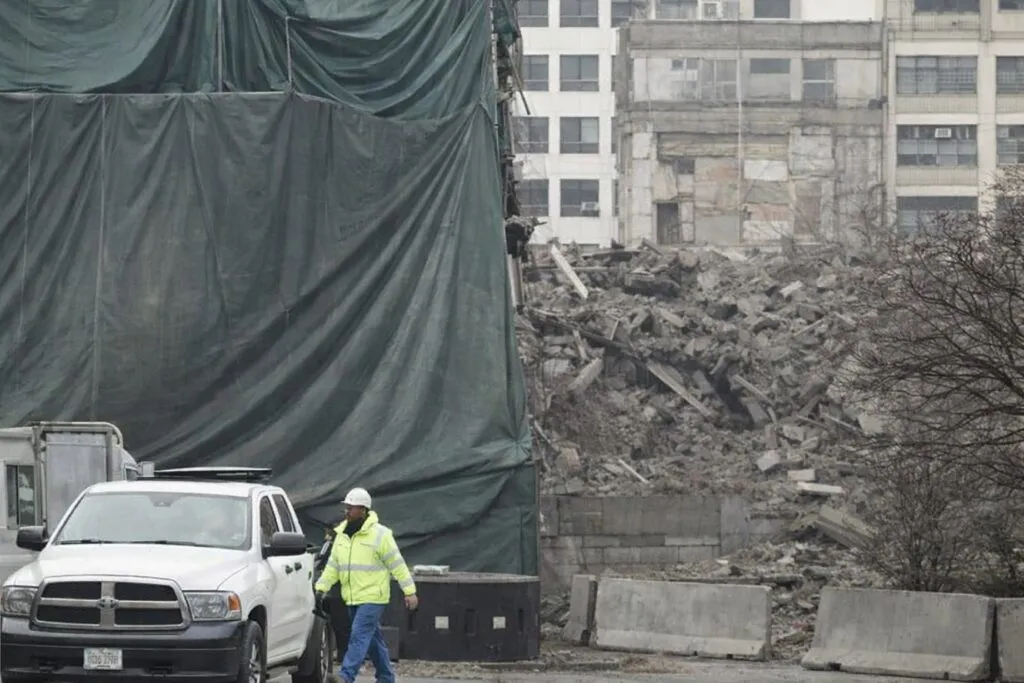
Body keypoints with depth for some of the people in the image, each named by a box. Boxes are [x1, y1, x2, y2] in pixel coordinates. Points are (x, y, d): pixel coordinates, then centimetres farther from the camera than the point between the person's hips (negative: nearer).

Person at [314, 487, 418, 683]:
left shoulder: (380, 534, -9)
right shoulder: (341, 535, 11)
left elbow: (397, 565, -8)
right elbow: (333, 566, 14)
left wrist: (409, 591, -10)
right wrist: (321, 587, 3)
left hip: (373, 597, -7)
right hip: (352, 599, 7)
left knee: (359, 636, -15)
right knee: (373, 639, 14)